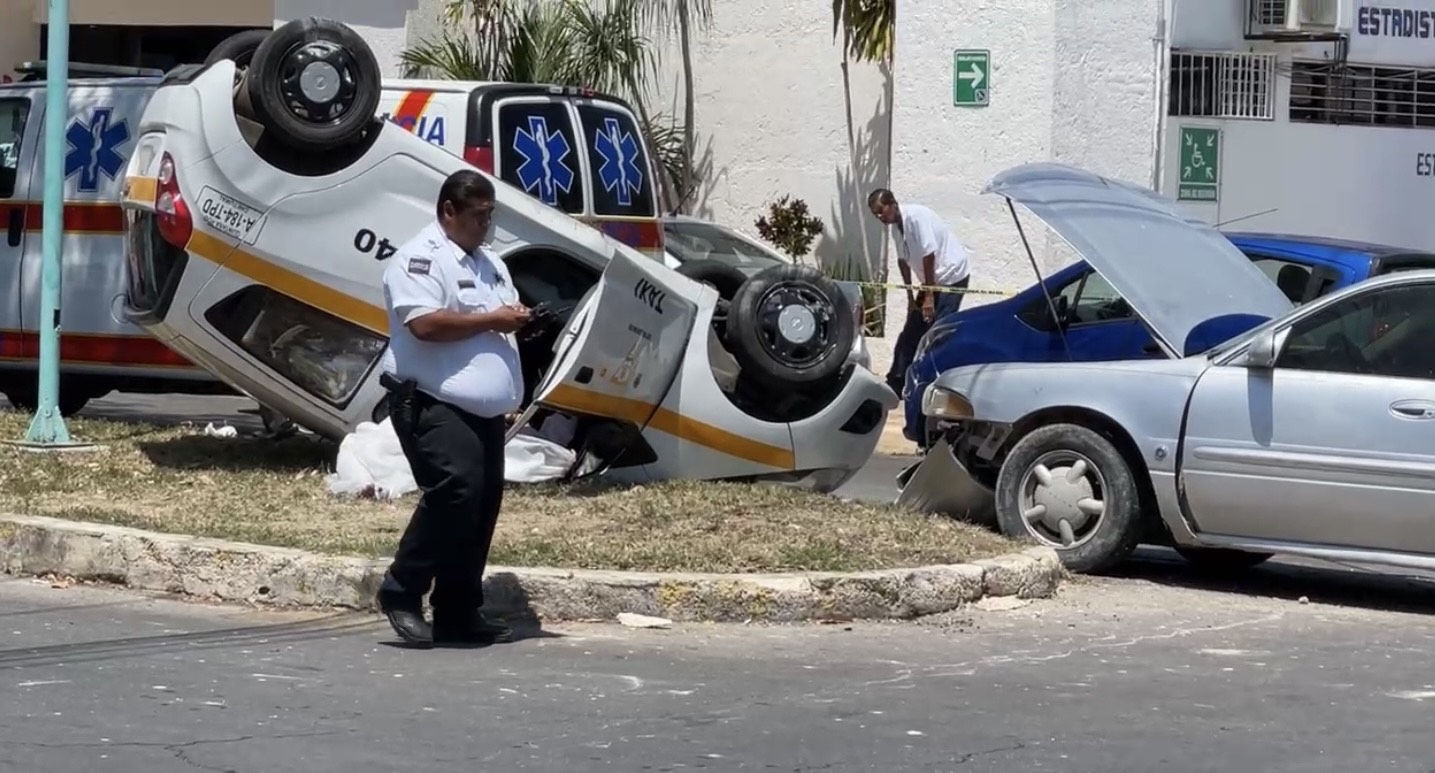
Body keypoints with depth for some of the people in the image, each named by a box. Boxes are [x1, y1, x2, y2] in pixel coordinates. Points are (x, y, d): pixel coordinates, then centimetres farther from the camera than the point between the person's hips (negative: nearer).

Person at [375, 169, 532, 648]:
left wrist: (516, 321, 6)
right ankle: (401, 591, -12)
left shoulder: (490, 263, 22)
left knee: (483, 504, 6)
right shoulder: (421, 258, -8)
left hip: (483, 411, 10)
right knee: (455, 490, -23)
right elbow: (425, 324, -21)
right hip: (433, 405, -9)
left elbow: (505, 318, 30)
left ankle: (459, 615, 13)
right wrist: (490, 320, -14)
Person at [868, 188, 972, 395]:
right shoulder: (897, 225, 1)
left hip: (952, 276, -9)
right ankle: (896, 382, 17)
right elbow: (903, 261, 7)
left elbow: (928, 257, -24)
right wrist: (911, 297, 7)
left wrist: (929, 297, -21)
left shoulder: (917, 217, -25)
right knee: (912, 331, 10)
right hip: (932, 280, 9)